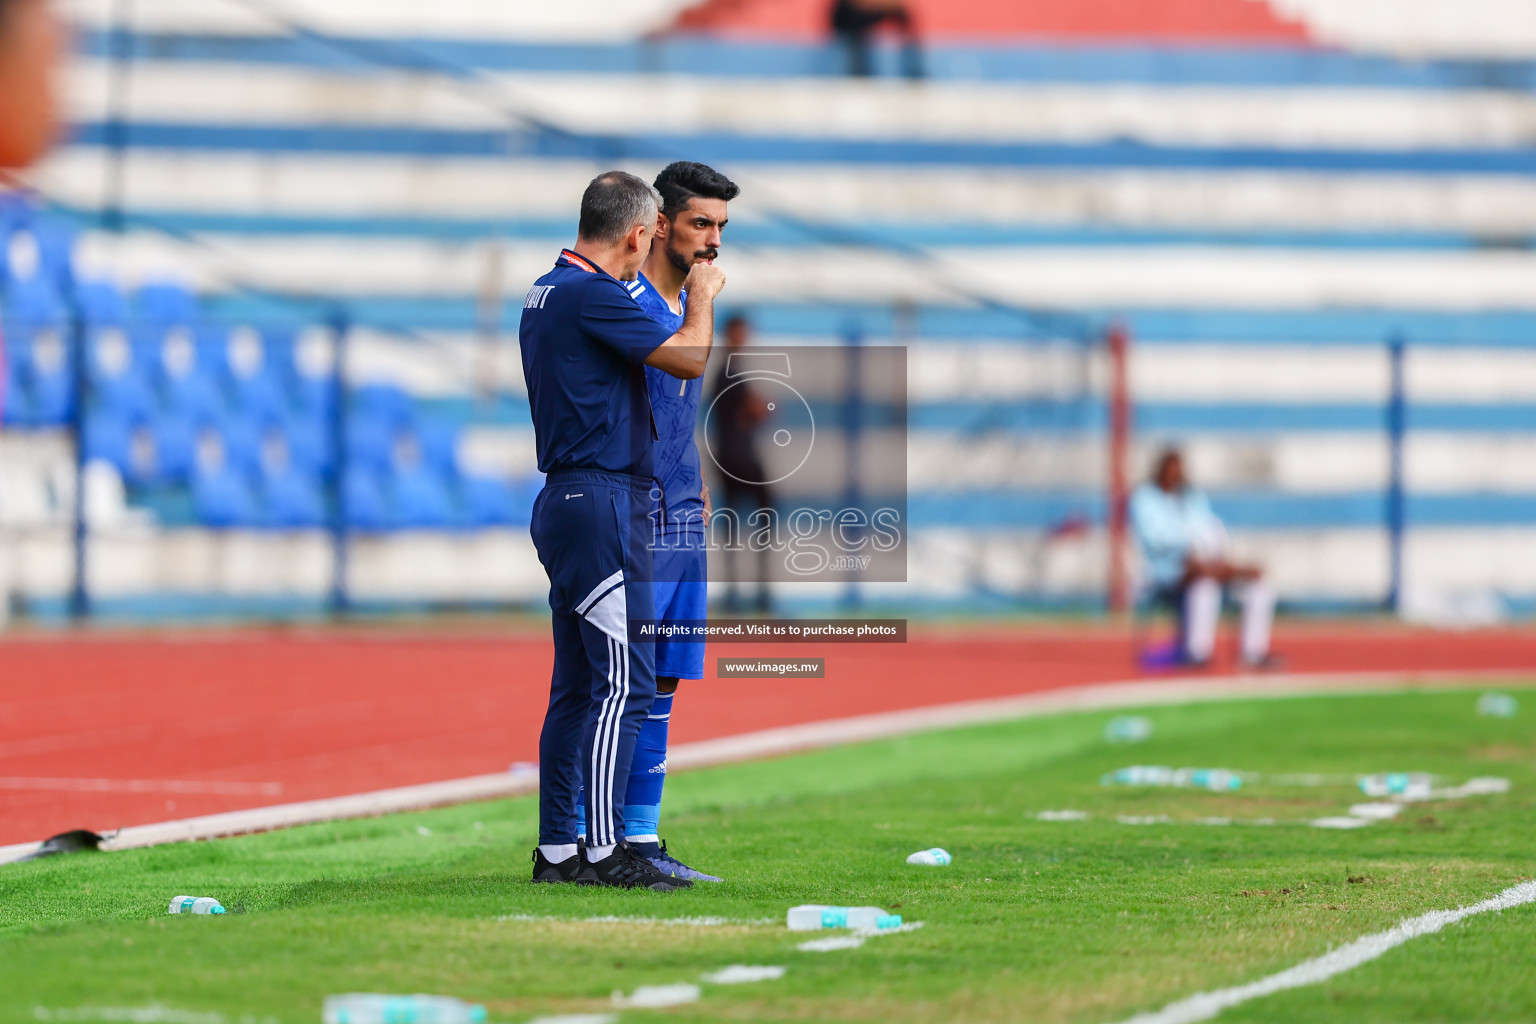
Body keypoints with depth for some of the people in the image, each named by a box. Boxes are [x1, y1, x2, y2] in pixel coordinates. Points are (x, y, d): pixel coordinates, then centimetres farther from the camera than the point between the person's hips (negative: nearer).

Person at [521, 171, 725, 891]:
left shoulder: (546, 294, 16)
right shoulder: (590, 296, -15)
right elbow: (689, 358, -14)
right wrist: (703, 297, 4)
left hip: (566, 501, 10)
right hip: (601, 502, -10)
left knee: (576, 684, 11)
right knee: (624, 682, -10)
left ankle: (556, 850, 13)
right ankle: (604, 852, -12)